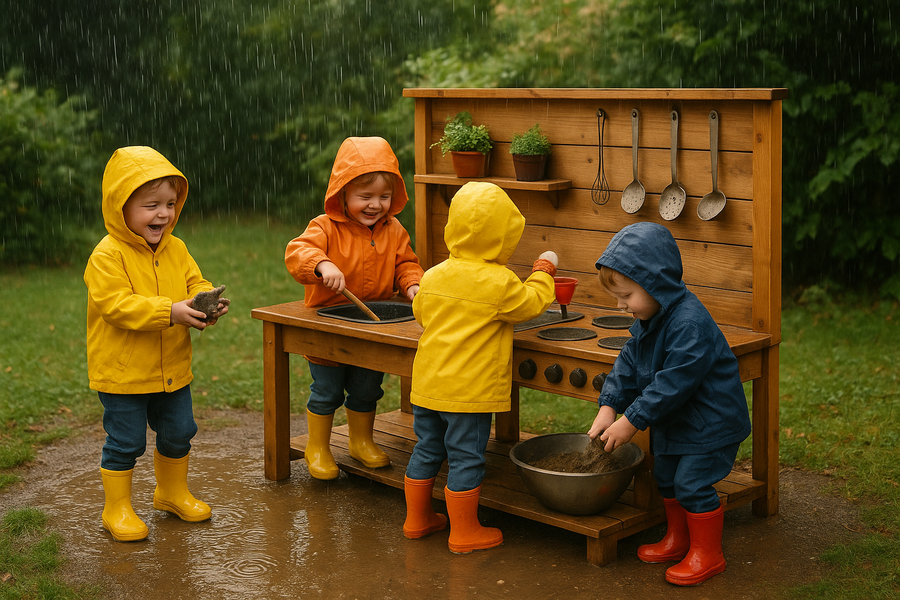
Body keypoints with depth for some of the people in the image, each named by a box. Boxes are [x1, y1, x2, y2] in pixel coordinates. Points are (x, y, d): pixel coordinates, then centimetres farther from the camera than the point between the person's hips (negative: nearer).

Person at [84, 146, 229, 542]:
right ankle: (117, 508, 18)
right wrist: (170, 312, -33)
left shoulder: (175, 249, 4)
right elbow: (116, 304, -26)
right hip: (122, 372, -7)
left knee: (178, 434, 18)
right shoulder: (107, 256, -18)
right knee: (125, 442, 2)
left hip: (172, 368, 7)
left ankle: (173, 493, 40)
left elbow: (195, 283, 8)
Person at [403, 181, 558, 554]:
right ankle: (464, 532, 12)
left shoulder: (433, 276, 3)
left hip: (427, 382, 7)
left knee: (427, 450, 18)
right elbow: (532, 304, 0)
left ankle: (417, 518, 31)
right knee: (466, 459, 3)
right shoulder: (499, 283, -16)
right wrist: (542, 273, 17)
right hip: (470, 390, -6)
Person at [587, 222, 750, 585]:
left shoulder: (690, 324, -31)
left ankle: (707, 554, 9)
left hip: (709, 422, -10)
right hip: (673, 419, 10)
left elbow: (674, 383, -32)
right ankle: (677, 540, 36)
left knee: (692, 482, -7)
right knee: (666, 476, 18)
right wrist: (608, 406, -9)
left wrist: (632, 421, -28)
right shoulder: (648, 318, 0)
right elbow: (628, 364, 5)